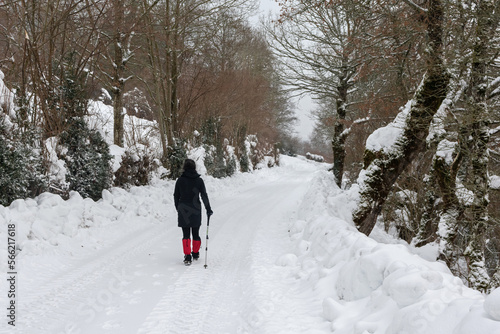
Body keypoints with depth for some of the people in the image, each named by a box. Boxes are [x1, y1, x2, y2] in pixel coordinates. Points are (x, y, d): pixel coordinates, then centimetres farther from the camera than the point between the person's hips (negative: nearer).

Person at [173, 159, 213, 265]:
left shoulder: (180, 180, -3)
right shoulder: (199, 180, -3)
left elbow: (176, 195, 3)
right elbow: (204, 196, -2)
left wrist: (178, 208, 18)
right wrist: (208, 209, 5)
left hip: (183, 210, -1)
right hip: (195, 210, 1)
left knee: (186, 234, 2)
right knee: (196, 233, 15)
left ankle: (187, 257, -7)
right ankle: (195, 253, 27)